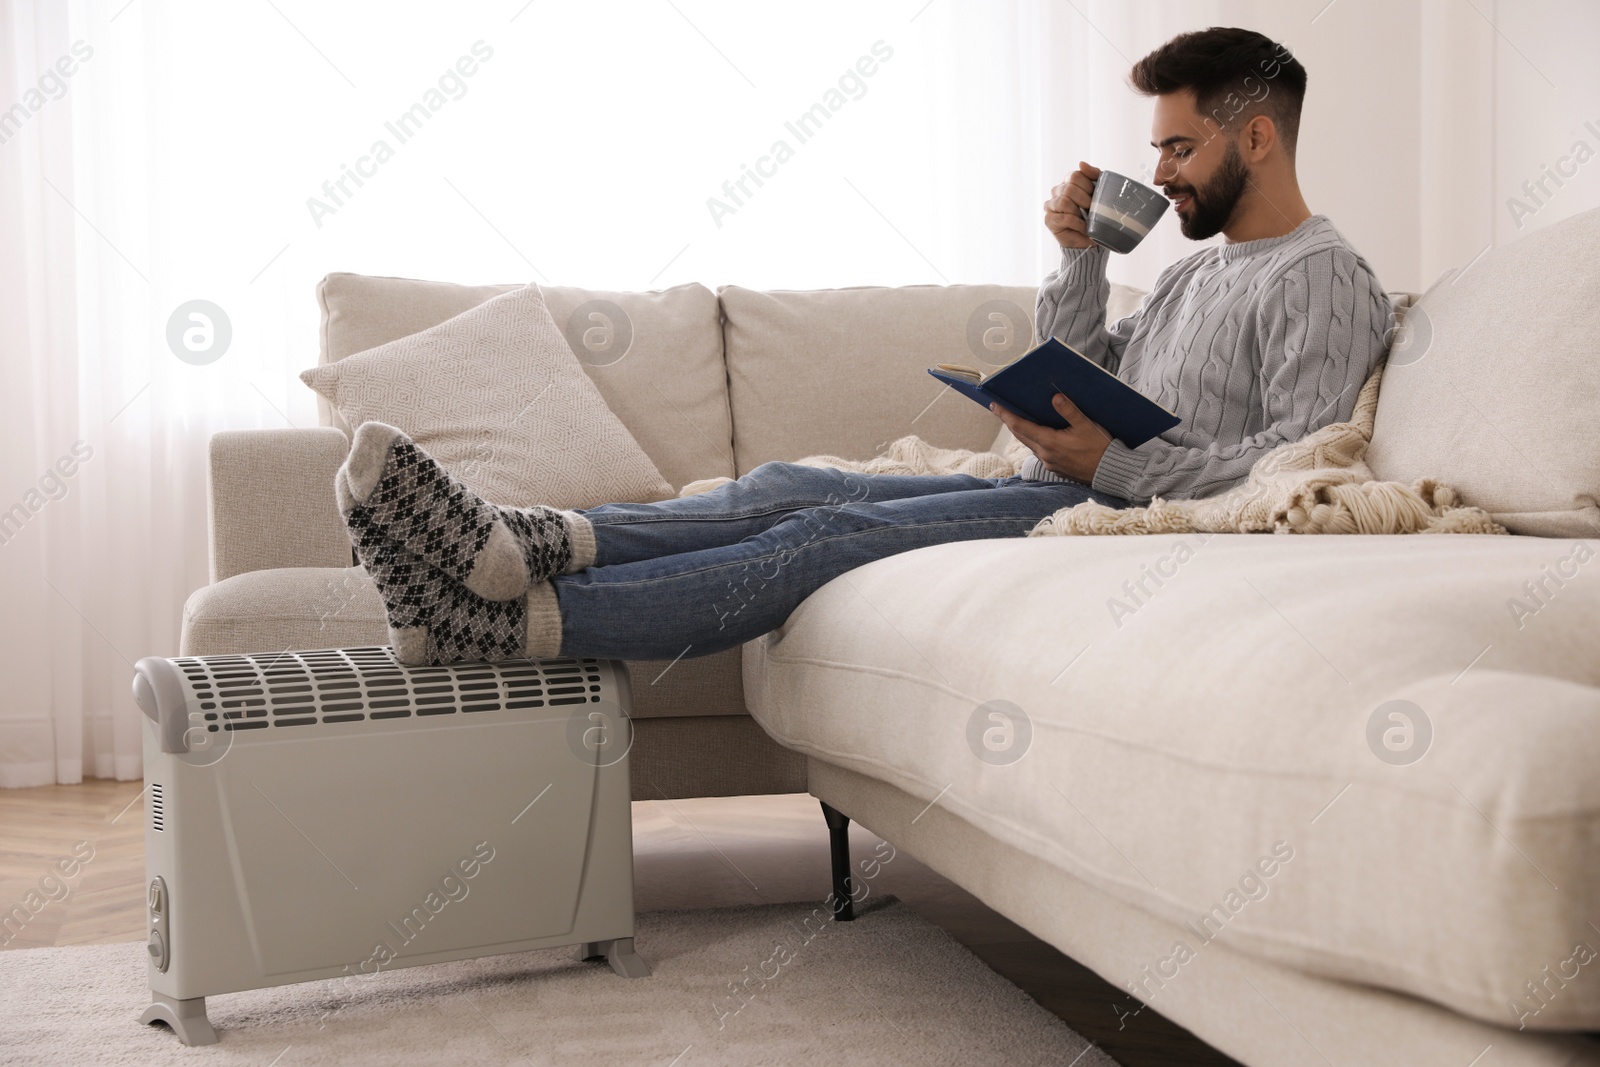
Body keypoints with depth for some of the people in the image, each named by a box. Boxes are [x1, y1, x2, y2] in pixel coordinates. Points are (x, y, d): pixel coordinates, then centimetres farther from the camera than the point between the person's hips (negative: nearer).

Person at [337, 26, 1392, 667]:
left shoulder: (1323, 280, -1)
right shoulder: (1198, 268, 28)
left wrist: (1115, 462, -17)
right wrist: (1082, 257, 11)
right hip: (1051, 494, 9)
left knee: (832, 536, -26)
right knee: (794, 488, -13)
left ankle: (499, 622, -35)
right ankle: (524, 545, -31)